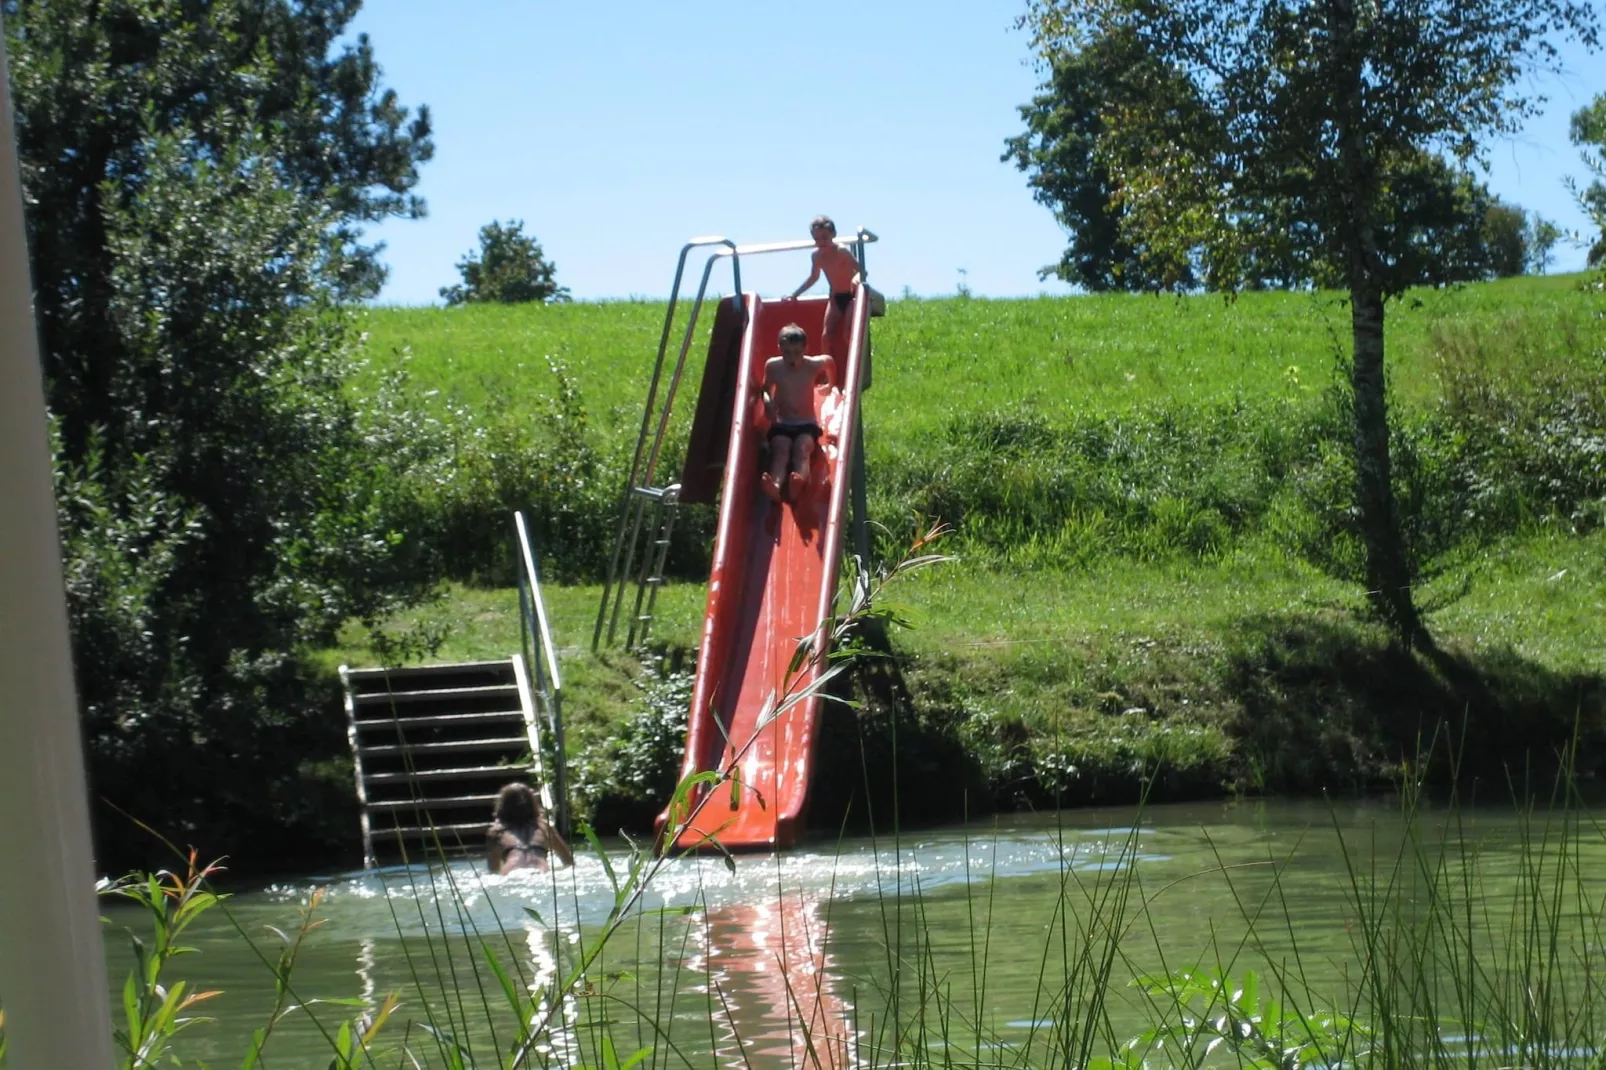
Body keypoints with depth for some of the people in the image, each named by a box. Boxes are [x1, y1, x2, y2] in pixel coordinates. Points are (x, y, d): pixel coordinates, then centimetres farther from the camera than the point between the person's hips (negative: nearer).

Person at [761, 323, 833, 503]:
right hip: (781, 426, 0)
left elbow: (828, 360, 20)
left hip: (807, 426, 0)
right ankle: (775, 486, -68)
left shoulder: (813, 366, -3)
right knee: (781, 450, -34)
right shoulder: (773, 366, -2)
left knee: (802, 449, -35)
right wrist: (768, 402, -6)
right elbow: (766, 390, 14)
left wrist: (826, 380, 27)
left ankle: (799, 483, -70)